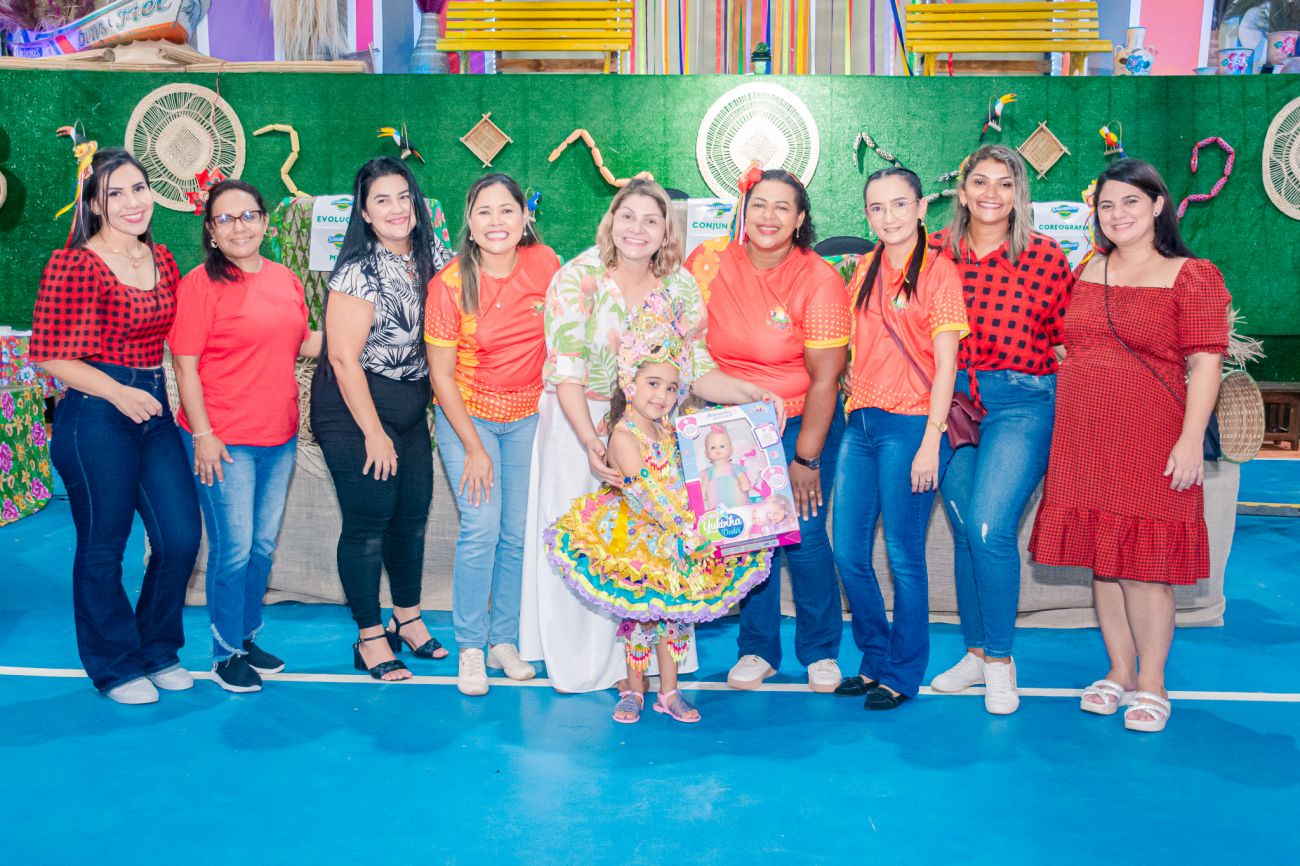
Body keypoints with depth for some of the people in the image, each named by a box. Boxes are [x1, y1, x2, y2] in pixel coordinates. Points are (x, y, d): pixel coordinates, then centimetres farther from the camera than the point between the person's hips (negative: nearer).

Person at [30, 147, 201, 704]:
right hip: (95, 414, -6)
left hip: (154, 407, 6)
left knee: (182, 537, 6)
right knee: (103, 547, 7)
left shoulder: (162, 260, 9)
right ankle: (115, 667, 25)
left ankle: (157, 651, 29)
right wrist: (118, 394, -20)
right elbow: (51, 356, -13)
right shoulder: (73, 265, -11)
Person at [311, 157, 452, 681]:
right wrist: (374, 433, -15)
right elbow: (343, 358, -17)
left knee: (413, 515, 12)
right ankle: (370, 639, 13)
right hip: (354, 408, -7)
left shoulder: (432, 256, 4)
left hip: (412, 409, 7)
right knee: (368, 521, -1)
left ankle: (408, 620, 30)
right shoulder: (359, 273, -15)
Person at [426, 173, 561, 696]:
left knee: (519, 532, 4)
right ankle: (470, 649, 4)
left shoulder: (544, 264, -9)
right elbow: (441, 375, -11)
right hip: (466, 414, -3)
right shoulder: (450, 284, -16)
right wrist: (474, 449, -12)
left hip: (527, 415, 3)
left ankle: (504, 640, 19)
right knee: (481, 529, -11)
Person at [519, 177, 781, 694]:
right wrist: (591, 442, -31)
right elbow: (565, 373, -18)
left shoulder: (680, 286, -3)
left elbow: (695, 370, 0)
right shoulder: (577, 279, -14)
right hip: (577, 424, -3)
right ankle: (583, 660, 20)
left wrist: (749, 393, -18)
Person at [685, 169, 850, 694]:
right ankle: (757, 649, 22)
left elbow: (825, 378, -13)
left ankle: (821, 651, 17)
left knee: (803, 536, -5)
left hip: (802, 421, -2)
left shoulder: (819, 281, -14)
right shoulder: (709, 261, -6)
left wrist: (806, 458, -13)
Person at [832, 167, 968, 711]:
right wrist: (853, 400, 11)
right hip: (861, 421, 6)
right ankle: (875, 661, 25)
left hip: (910, 424, -6)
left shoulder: (938, 272, -5)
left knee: (903, 555, 1)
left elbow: (945, 364, -9)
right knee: (848, 552, 8)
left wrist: (931, 441, -14)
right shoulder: (865, 270, 13)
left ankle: (902, 674, 16)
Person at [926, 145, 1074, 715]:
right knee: (964, 532, 9)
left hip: (1020, 402, -3)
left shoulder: (1046, 258, -3)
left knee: (990, 527, -14)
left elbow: (1066, 339, 5)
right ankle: (977, 652, 24)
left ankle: (999, 659, 4)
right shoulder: (935, 252, 4)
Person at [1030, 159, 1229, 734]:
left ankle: (1151, 684, 12)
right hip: (1084, 439, 5)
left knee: (1144, 562, -2)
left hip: (1149, 438, -5)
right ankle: (1119, 671, 22)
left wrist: (1191, 439, -17)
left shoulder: (1192, 277, -2)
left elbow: (1205, 363, -8)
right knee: (1101, 557, 9)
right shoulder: (1087, 273, 13)